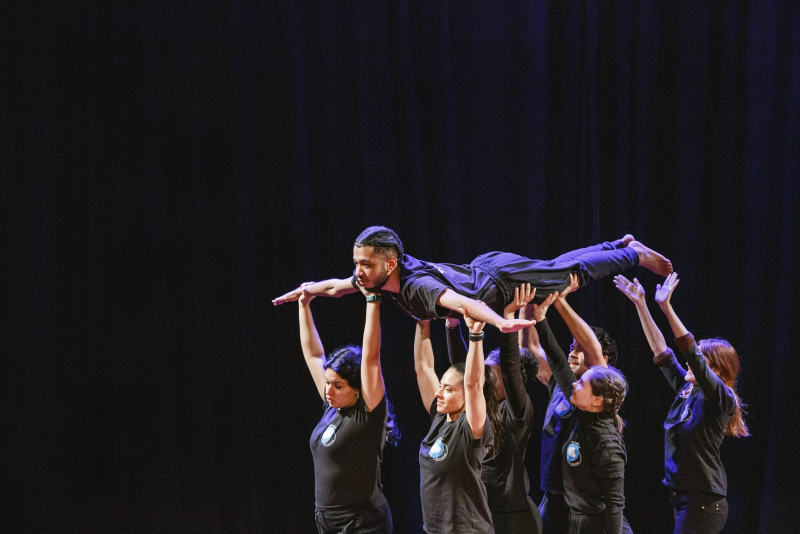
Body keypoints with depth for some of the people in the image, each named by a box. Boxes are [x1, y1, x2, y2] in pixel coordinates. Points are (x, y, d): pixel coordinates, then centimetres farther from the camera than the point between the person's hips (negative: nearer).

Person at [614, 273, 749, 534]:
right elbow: (661, 350, 8)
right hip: (681, 496, 8)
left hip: (703, 502, -8)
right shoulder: (686, 388, 8)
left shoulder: (722, 399, -12)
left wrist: (667, 307, -29)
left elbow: (693, 356, -24)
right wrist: (640, 305, 2)